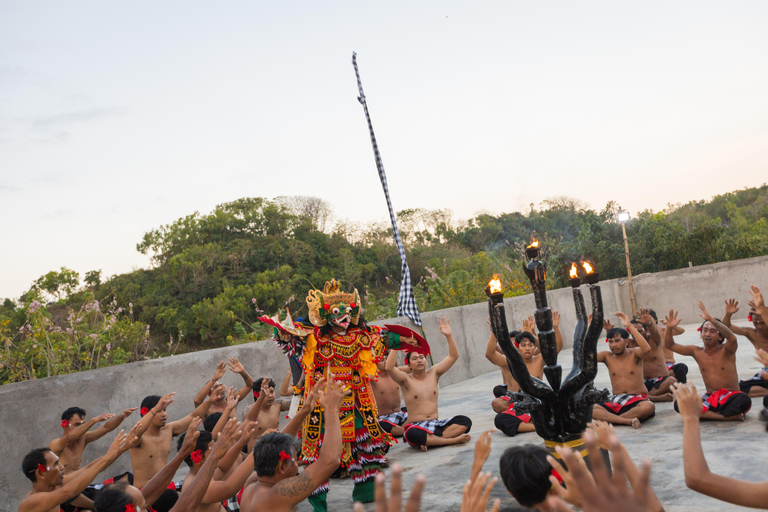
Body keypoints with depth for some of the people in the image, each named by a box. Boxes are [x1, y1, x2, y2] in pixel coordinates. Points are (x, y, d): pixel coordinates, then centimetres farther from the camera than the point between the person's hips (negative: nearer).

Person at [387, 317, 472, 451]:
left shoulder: (433, 373, 10)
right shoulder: (406, 380, -1)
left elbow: (453, 356, 8)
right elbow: (389, 368, -21)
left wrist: (449, 336, -5)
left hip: (436, 424, 5)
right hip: (416, 426, -5)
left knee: (465, 421, -20)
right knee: (412, 434, -41)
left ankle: (429, 441, -28)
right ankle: (453, 439, -28)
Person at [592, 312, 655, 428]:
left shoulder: (634, 354, 1)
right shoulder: (607, 356, 9)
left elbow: (646, 349, -23)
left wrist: (630, 326, -24)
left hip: (637, 400, -2)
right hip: (614, 402, 2)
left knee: (648, 407, -39)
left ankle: (608, 419, -28)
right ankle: (627, 420, -33)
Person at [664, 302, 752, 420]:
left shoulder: (726, 351, -6)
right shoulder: (697, 352, 6)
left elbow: (732, 338, -30)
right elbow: (670, 345, 4)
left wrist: (711, 319, -40)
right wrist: (669, 328, -16)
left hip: (731, 396, -4)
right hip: (710, 397, 4)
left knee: (744, 401, -40)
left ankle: (707, 414, -19)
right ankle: (727, 416, -23)